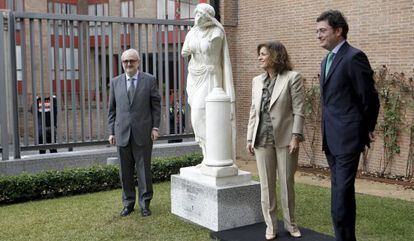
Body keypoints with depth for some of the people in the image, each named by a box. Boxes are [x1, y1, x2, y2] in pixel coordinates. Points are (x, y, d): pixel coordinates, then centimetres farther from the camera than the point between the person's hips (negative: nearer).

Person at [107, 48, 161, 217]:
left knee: (144, 169, 3)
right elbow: (112, 109, 10)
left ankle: (145, 204, 15)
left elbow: (156, 105, 2)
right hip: (122, 133, 2)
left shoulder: (149, 80, 2)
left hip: (143, 133, -2)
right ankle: (128, 203, 21)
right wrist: (111, 132, 5)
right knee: (125, 171, 8)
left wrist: (155, 127, -5)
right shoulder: (115, 82, 9)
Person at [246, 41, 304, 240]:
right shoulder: (257, 81, 11)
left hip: (285, 139, -4)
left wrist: (295, 137, -14)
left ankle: (290, 224, 22)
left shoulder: (292, 78, -4)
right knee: (266, 184, 8)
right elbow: (253, 111, 12)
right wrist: (250, 138, 8)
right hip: (262, 140, 4)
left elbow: (299, 110, -8)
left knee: (287, 183, 6)